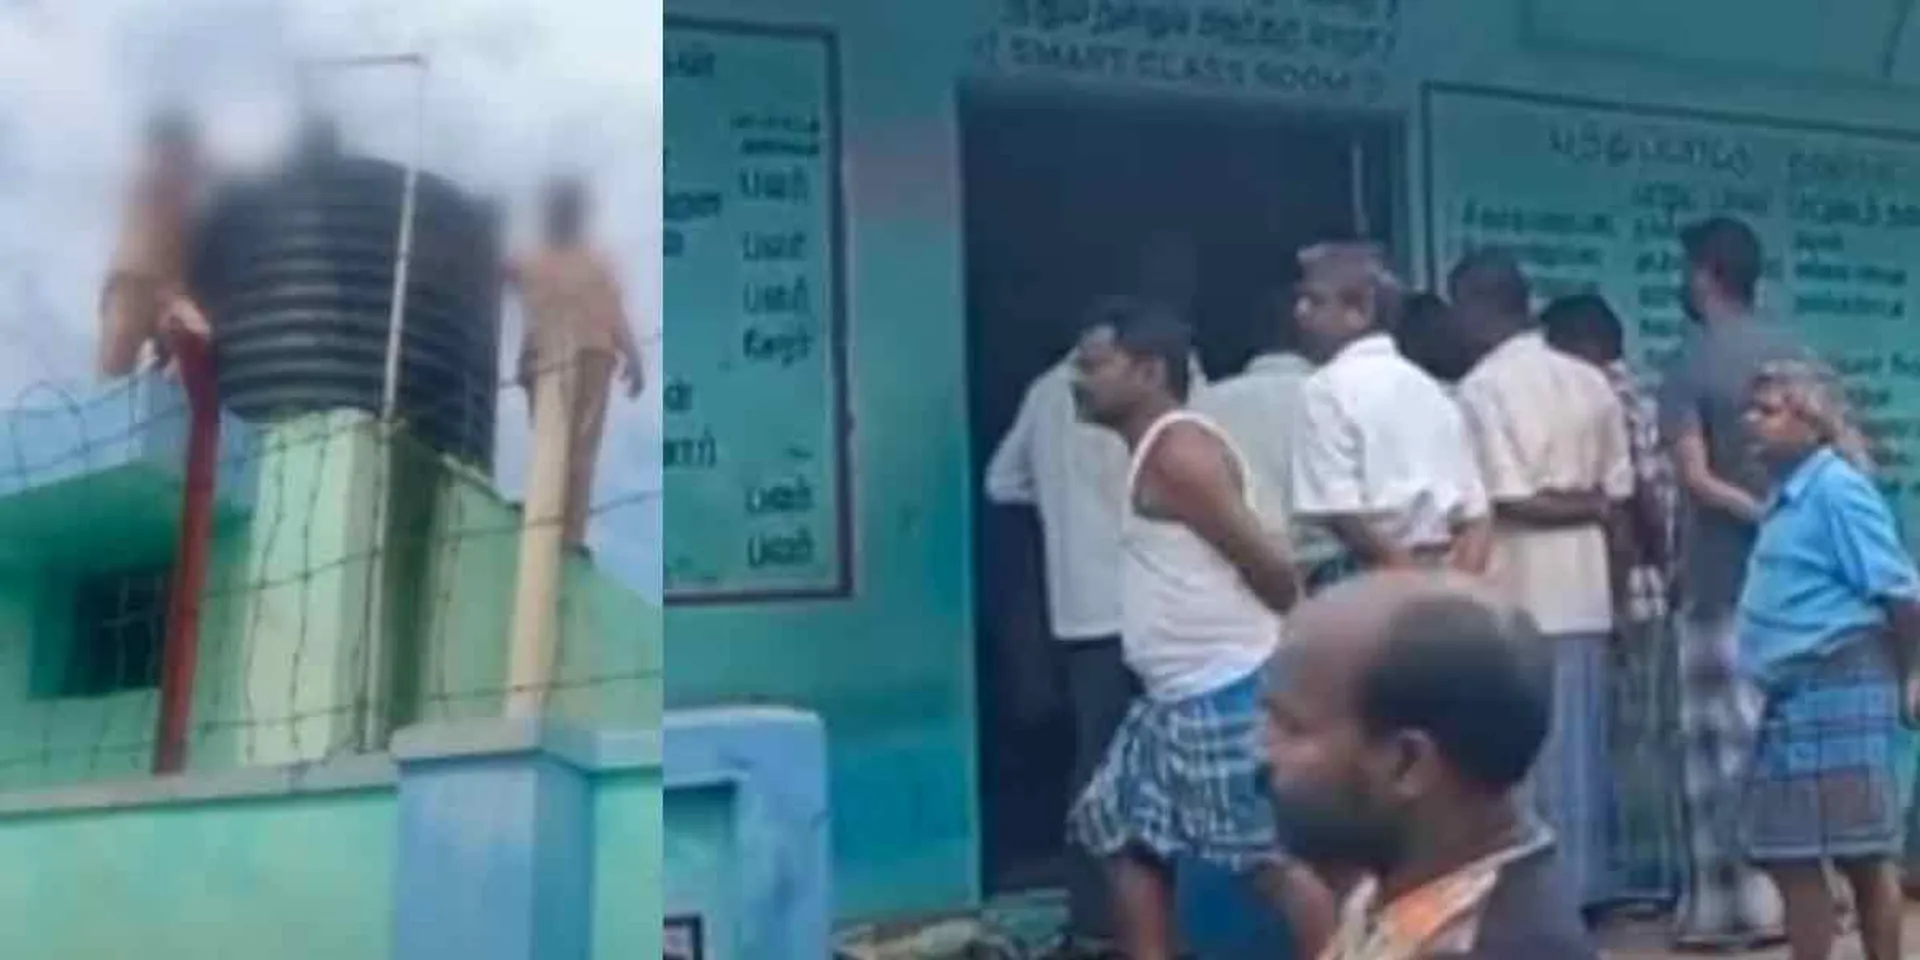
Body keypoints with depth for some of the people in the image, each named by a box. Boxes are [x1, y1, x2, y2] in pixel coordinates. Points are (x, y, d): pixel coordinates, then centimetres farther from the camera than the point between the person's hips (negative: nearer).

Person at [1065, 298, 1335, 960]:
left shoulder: (1178, 452, -16)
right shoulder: (1154, 453, 15)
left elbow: (1268, 565, -17)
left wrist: (1291, 643, -3)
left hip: (1228, 692, -11)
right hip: (1179, 696, 11)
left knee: (1277, 857, -5)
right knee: (1129, 838, 14)